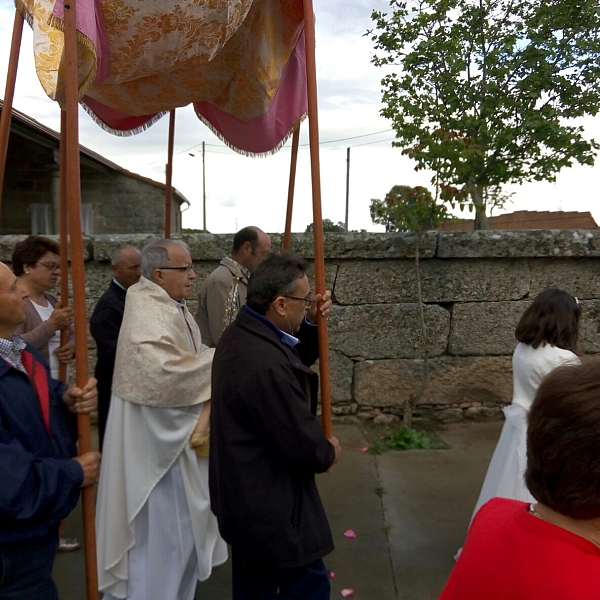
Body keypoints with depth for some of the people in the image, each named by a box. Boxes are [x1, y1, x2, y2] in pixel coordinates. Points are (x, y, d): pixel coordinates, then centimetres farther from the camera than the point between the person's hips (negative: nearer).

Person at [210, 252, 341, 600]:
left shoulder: (240, 334, -1)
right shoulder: (266, 364, -33)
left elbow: (294, 361, 14)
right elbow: (303, 447, -26)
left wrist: (312, 324, -1)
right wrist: (329, 452, -5)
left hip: (243, 497, 10)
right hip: (270, 507, -10)